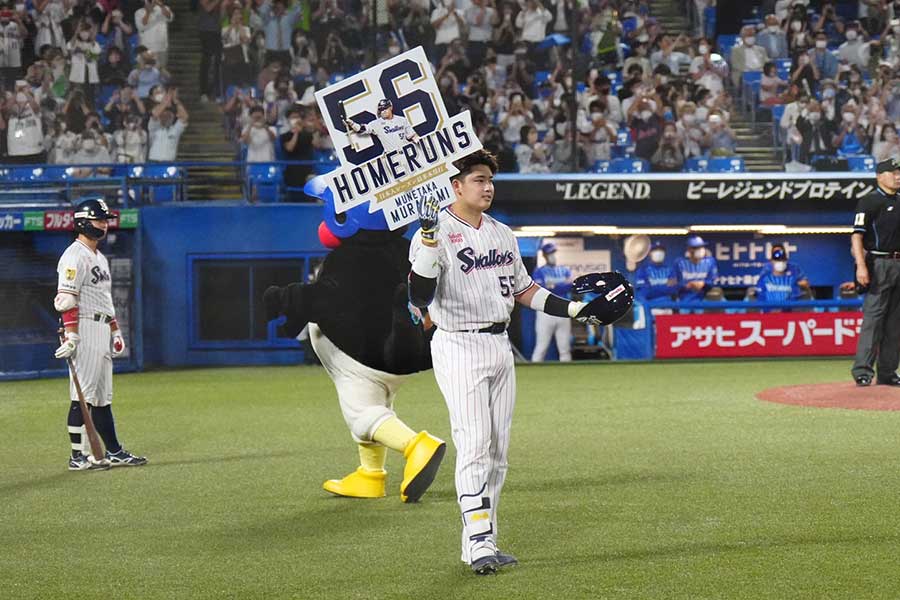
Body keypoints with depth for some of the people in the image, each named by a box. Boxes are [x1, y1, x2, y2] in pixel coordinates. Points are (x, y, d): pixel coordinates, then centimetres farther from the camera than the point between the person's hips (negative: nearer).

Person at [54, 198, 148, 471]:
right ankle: (78, 456, -7)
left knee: (102, 395, 12)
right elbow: (66, 299, -19)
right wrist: (71, 335, -25)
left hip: (103, 330, 10)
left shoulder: (100, 258, 21)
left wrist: (115, 330, 23)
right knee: (83, 395, -9)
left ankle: (113, 452, 14)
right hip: (84, 328, -10)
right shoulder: (75, 256, -11)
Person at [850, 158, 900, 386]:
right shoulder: (870, 202, -6)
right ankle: (862, 370, -12)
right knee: (873, 318, -12)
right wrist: (861, 266, -23)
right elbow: (857, 235, -13)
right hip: (879, 264, -8)